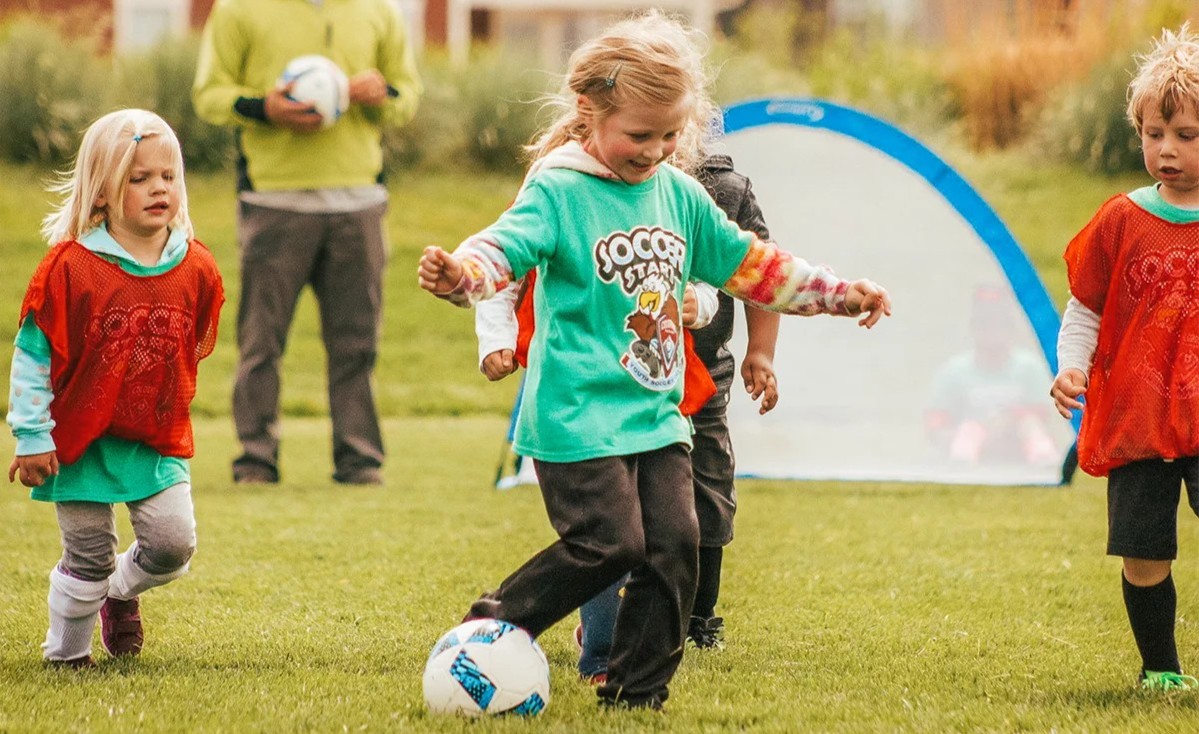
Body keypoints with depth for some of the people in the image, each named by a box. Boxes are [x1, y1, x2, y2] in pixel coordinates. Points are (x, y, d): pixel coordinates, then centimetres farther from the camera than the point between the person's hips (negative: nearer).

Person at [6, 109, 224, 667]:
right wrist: (32, 437, -10)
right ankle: (65, 651, 26)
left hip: (159, 442, 3)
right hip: (82, 440, -3)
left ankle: (122, 592, 29)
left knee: (174, 543, -4)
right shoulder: (70, 266, -15)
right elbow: (32, 355, -10)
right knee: (89, 555, 3)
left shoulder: (196, 270, -4)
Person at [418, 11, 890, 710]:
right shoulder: (558, 192, -8)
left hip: (657, 416, 7)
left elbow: (750, 265, 23)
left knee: (676, 546, -3)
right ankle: (491, 627, 3)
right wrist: (460, 274, -47)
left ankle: (637, 694, 8)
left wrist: (843, 293, 22)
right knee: (611, 543, -14)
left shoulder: (682, 196, 13)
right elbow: (504, 247, -24)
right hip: (579, 416, -7)